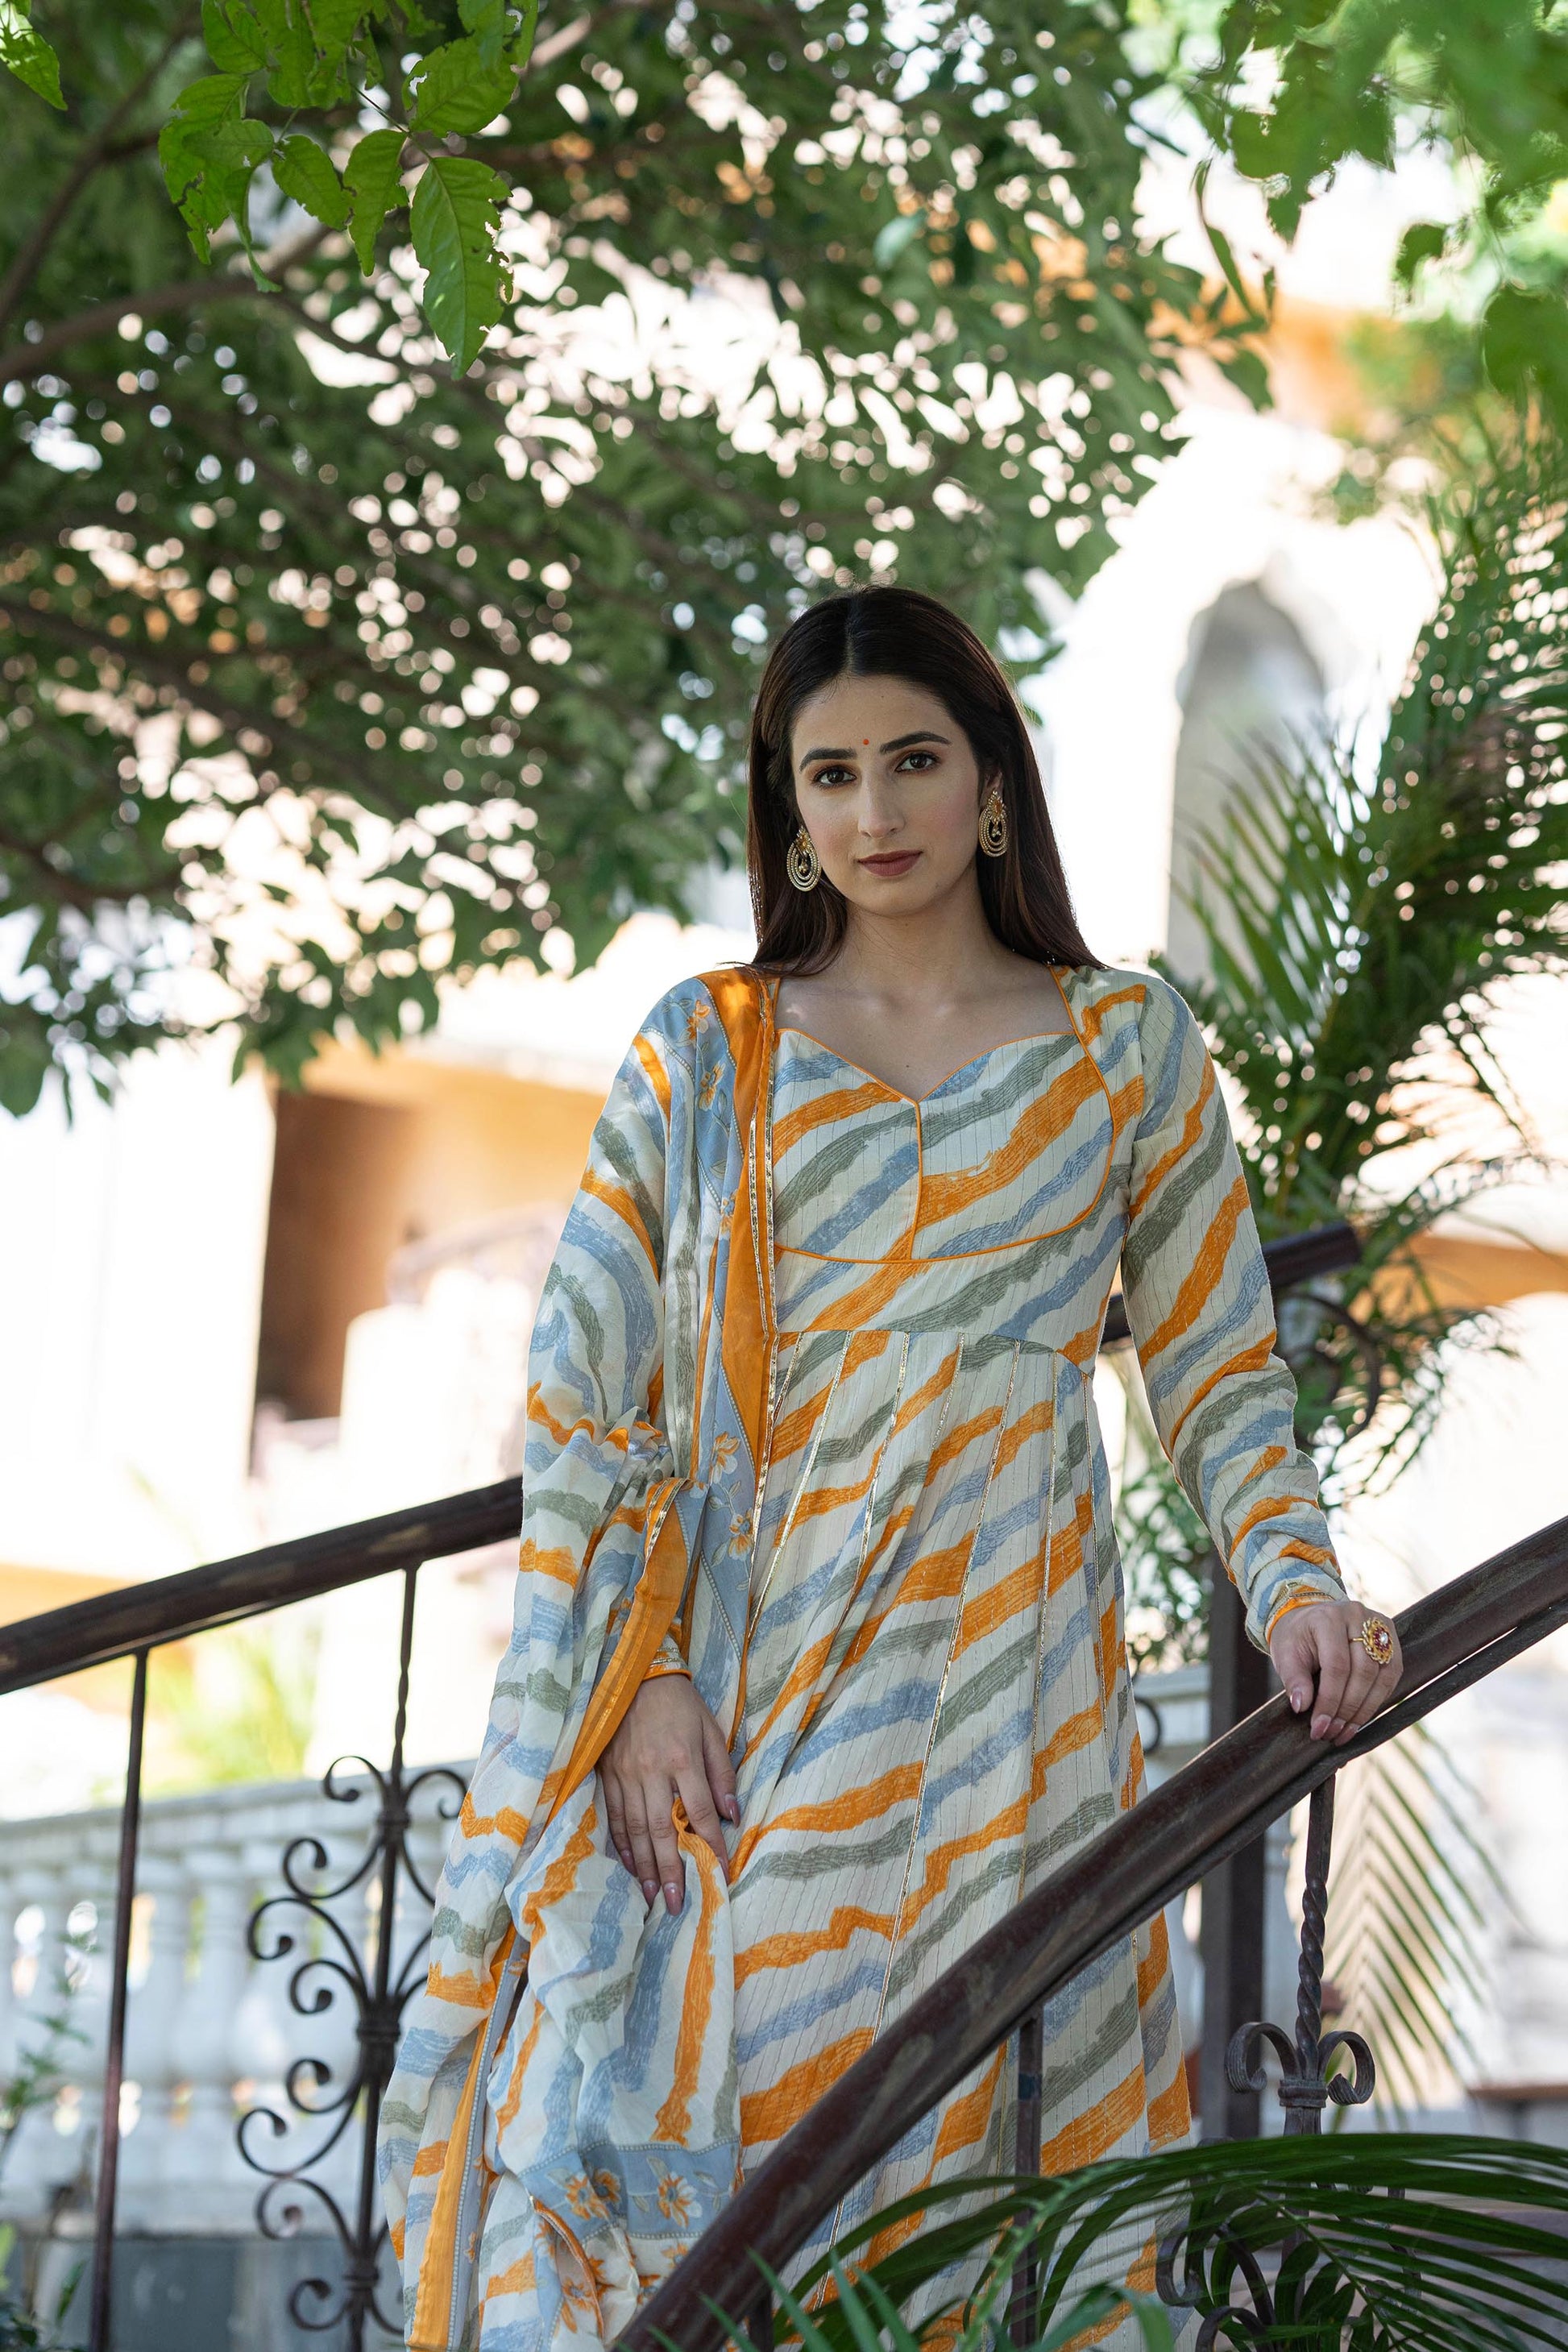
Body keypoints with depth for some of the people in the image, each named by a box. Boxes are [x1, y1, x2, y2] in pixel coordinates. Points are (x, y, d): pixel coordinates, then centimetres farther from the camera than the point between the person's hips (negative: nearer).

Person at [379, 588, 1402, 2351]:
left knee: (965, 2082, -4)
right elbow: (585, 1394, 5)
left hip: (1002, 1674, 0)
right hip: (735, 1678, 1)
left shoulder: (1126, 1046, 10)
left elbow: (1215, 1367, 9)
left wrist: (1293, 1585, -8)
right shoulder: (701, 1053, 9)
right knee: (702, 2074, -6)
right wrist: (642, 1676, -5)